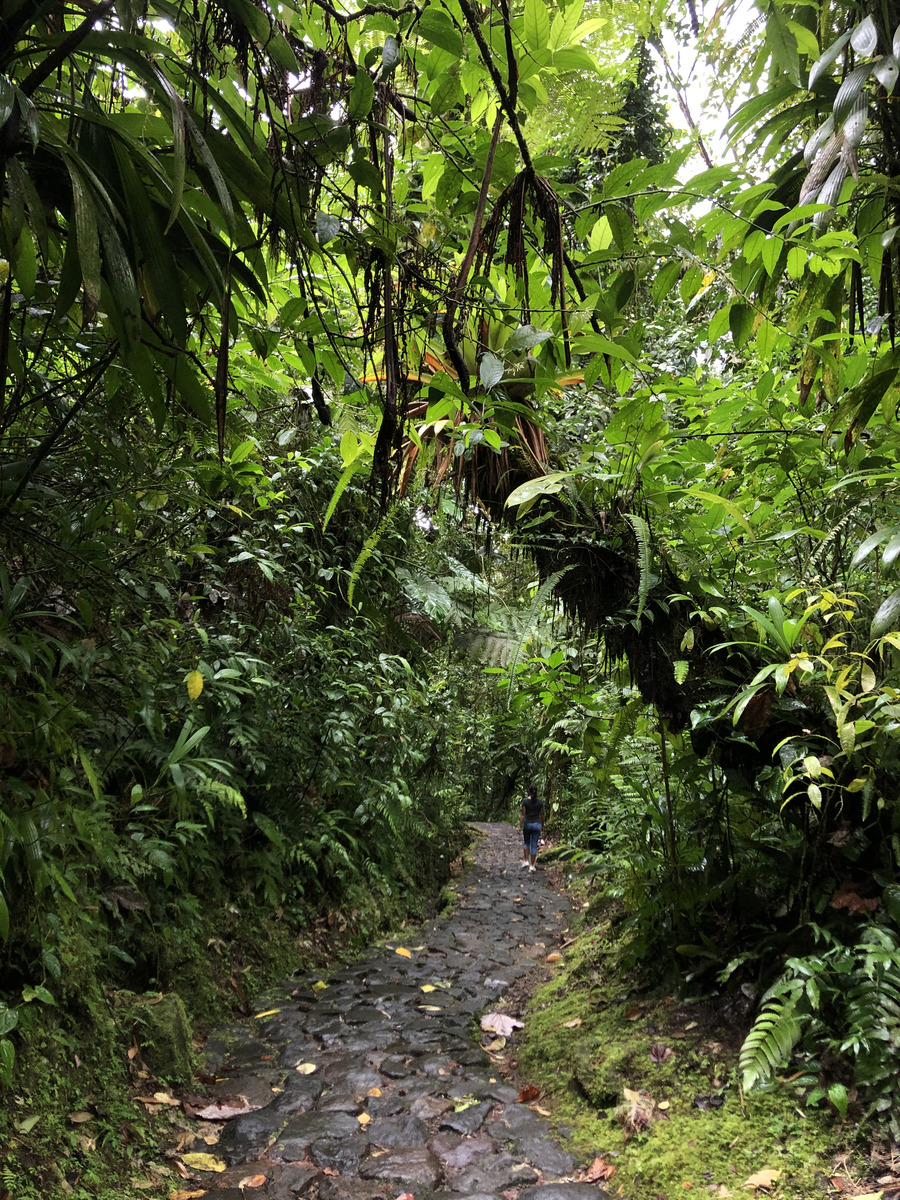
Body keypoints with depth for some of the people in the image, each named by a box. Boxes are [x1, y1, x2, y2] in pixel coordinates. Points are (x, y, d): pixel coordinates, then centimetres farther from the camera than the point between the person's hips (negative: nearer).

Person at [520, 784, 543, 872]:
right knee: (534, 845, 6)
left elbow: (523, 815, -7)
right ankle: (532, 865, 6)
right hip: (537, 824, 1)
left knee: (526, 842, 22)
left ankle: (526, 861, 16)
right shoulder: (540, 802, -2)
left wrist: (521, 827, -1)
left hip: (527, 823, -1)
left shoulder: (525, 801, -8)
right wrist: (542, 827, 15)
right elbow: (541, 815, 4)